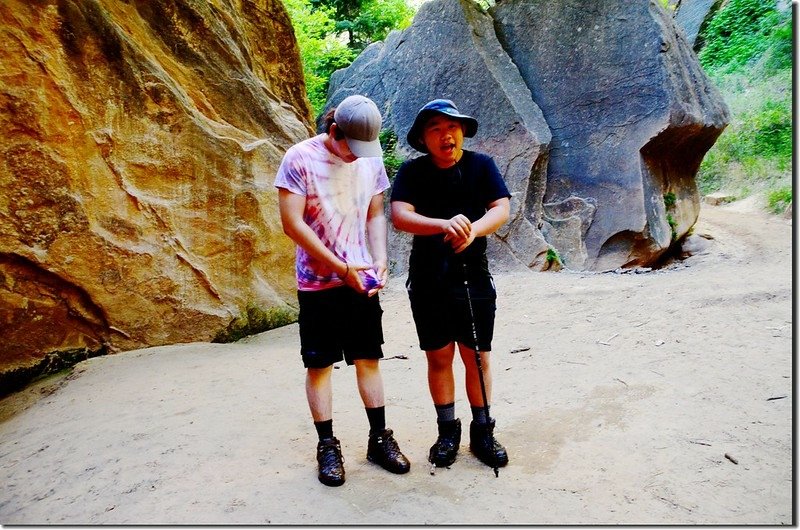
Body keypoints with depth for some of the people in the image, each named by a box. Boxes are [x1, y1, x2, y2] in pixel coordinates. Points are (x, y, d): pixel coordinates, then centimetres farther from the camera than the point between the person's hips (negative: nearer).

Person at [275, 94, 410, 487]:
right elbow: (292, 223, -15)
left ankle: (379, 438, 22)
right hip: (318, 281, -4)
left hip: (362, 279, 4)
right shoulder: (300, 158, -12)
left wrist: (380, 261, -6)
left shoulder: (372, 160, 2)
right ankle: (327, 446, 18)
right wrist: (341, 268, -16)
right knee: (319, 364, 5)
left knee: (369, 358, 10)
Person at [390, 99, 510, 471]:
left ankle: (482, 431, 23)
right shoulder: (412, 172, -3)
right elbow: (399, 216, -17)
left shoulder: (481, 165, 0)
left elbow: (501, 209, -10)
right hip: (428, 281, 0)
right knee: (439, 357, 9)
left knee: (477, 356, 6)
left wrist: (473, 229, -32)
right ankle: (447, 431, 26)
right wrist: (444, 224, -35)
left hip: (474, 277, 0)